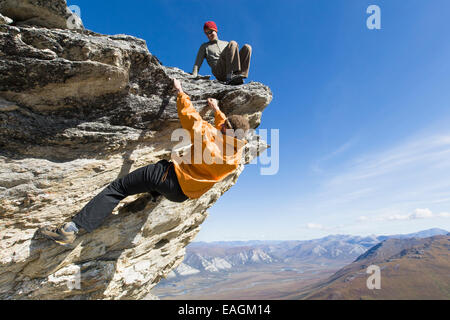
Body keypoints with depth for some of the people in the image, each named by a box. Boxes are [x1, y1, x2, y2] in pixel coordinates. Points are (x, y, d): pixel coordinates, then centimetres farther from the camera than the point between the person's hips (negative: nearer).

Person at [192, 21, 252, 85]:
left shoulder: (226, 44, 33)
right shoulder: (204, 47, 25)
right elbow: (197, 64, 15)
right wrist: (194, 77, -3)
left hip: (232, 72, 4)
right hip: (219, 72, -4)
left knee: (247, 47, -15)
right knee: (233, 44, -23)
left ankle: (241, 75, -33)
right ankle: (230, 76, -41)